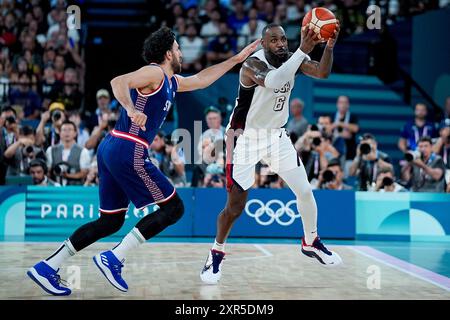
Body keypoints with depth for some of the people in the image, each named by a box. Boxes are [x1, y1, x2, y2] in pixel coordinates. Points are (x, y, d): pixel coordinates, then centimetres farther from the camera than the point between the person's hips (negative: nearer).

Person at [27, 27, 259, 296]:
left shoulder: (171, 81, 23)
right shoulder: (155, 72, -6)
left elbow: (201, 79, 36)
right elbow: (119, 81, -22)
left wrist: (237, 58, 38)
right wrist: (131, 109, -40)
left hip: (111, 149, 10)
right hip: (129, 151, -10)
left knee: (111, 221, 14)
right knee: (173, 208, -3)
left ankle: (47, 267, 12)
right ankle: (113, 258, -7)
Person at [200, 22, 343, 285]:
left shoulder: (291, 59, -5)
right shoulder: (253, 64, -24)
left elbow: (322, 72, -17)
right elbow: (272, 82, -45)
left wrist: (329, 47, -35)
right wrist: (303, 51, -48)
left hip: (277, 135, 6)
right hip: (246, 137, -6)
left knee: (305, 191, 4)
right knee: (235, 206, -5)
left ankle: (311, 243, 28)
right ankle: (217, 254, 18)